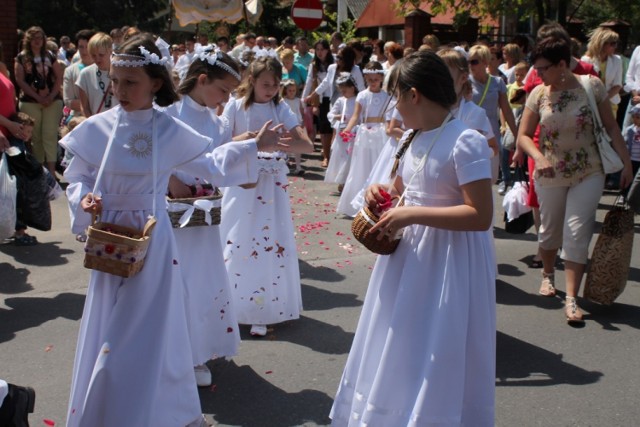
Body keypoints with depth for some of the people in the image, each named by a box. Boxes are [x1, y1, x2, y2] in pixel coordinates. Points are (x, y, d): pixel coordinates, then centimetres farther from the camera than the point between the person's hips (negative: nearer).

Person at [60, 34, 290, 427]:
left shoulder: (171, 131, -4)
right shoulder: (97, 128, -4)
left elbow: (209, 162, 11)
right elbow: (77, 179, 5)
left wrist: (254, 146, 10)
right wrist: (85, 199, -15)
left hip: (152, 244, -1)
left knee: (151, 334, 5)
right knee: (107, 334, 9)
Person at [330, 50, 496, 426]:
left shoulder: (467, 143, -19)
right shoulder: (417, 139, 6)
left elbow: (481, 216, -24)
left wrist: (412, 214, -26)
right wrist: (382, 194, -1)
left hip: (449, 261, -8)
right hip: (409, 254, 9)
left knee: (434, 363, 4)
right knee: (400, 353, 20)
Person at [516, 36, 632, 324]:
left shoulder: (592, 86, -9)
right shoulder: (538, 94, -6)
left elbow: (611, 128, -2)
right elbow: (524, 135, -4)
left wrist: (626, 164, -5)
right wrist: (538, 158, -23)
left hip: (588, 174, -2)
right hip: (550, 175, 2)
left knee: (577, 234, -7)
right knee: (550, 230, 16)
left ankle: (571, 298, -2)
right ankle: (548, 275, 43)